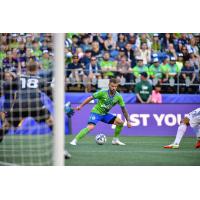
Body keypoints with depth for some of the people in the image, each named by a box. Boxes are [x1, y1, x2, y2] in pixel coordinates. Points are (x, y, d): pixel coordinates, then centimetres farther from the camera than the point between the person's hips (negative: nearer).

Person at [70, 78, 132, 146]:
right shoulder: (103, 93, -18)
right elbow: (91, 98, -10)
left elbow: (123, 109, 0)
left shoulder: (118, 97, -8)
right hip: (96, 112, -5)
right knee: (90, 127, -29)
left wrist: (128, 121, -1)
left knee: (120, 122, -8)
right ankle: (75, 141, -23)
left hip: (105, 114, 5)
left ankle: (115, 140, 9)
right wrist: (81, 106, -11)